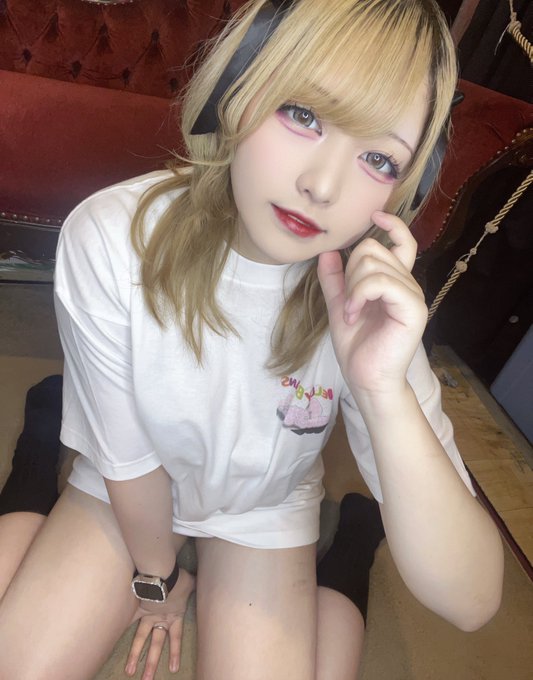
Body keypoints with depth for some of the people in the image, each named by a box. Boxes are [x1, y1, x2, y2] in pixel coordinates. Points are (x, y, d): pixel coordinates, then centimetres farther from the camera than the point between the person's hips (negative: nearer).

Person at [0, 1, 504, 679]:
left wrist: (383, 390, -44)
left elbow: (470, 603, -29)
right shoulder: (109, 238, -30)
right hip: (124, 496, 1)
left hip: (263, 514, 1)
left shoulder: (374, 309, -27)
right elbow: (127, 460, -15)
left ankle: (336, 589, 20)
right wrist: (154, 575, 1)